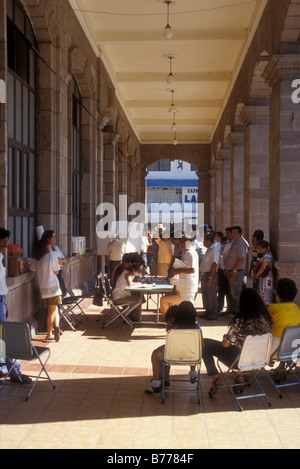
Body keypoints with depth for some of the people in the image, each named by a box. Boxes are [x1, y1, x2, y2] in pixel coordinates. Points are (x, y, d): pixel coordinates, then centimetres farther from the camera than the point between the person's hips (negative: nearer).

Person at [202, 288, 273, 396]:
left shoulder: (240, 322, -29)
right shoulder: (266, 319, -11)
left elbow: (225, 344, -17)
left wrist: (225, 337, 6)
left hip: (239, 360, -6)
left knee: (205, 344, 9)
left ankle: (215, 377, 6)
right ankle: (238, 377, 27)